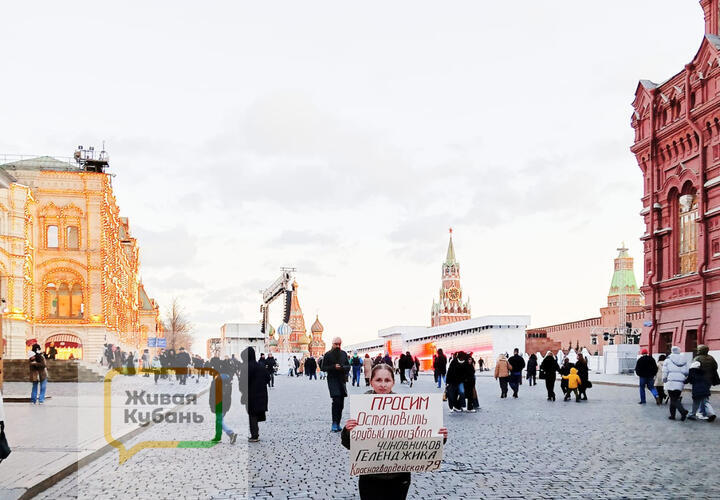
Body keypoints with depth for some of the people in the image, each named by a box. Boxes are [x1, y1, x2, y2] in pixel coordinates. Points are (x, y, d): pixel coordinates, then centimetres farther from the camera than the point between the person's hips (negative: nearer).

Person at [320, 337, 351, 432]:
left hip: (342, 380, 5)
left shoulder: (344, 354, 11)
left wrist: (343, 367, -8)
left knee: (341, 403, 6)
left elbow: (348, 366, 15)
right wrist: (334, 367, -15)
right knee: (336, 401, -17)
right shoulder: (328, 355, -1)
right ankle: (334, 424, -15)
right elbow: (323, 368, -2)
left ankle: (338, 424, 14)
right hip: (332, 379, -5)